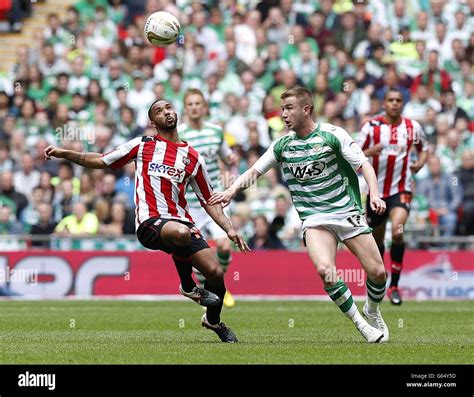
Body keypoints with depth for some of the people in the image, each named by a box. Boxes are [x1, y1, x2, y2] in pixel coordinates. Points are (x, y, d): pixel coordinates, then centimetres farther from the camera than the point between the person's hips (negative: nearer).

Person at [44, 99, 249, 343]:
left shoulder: (192, 157, 15)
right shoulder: (143, 145, 11)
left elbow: (209, 201, 18)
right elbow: (100, 161, 16)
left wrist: (229, 229, 7)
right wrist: (64, 154, 6)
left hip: (181, 220, 4)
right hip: (150, 222, -4)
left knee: (216, 273, -10)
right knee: (181, 233, -39)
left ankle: (213, 320, 24)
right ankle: (187, 286, -11)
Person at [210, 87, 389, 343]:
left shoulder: (332, 134, -4)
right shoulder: (283, 144, 6)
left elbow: (364, 166, -4)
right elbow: (254, 171, 10)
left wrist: (374, 195, -21)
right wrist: (231, 191, -7)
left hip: (346, 211, -1)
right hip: (314, 219, 1)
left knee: (377, 271, -6)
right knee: (324, 270, -26)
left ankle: (372, 312, 27)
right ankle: (360, 324, -10)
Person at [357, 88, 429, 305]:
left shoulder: (413, 127, 0)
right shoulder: (371, 126, -3)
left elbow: (424, 147, 19)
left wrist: (420, 163, -1)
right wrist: (370, 152, -23)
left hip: (400, 190, -1)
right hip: (376, 190, 1)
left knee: (398, 232, -24)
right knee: (377, 239, 12)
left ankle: (394, 285, -15)